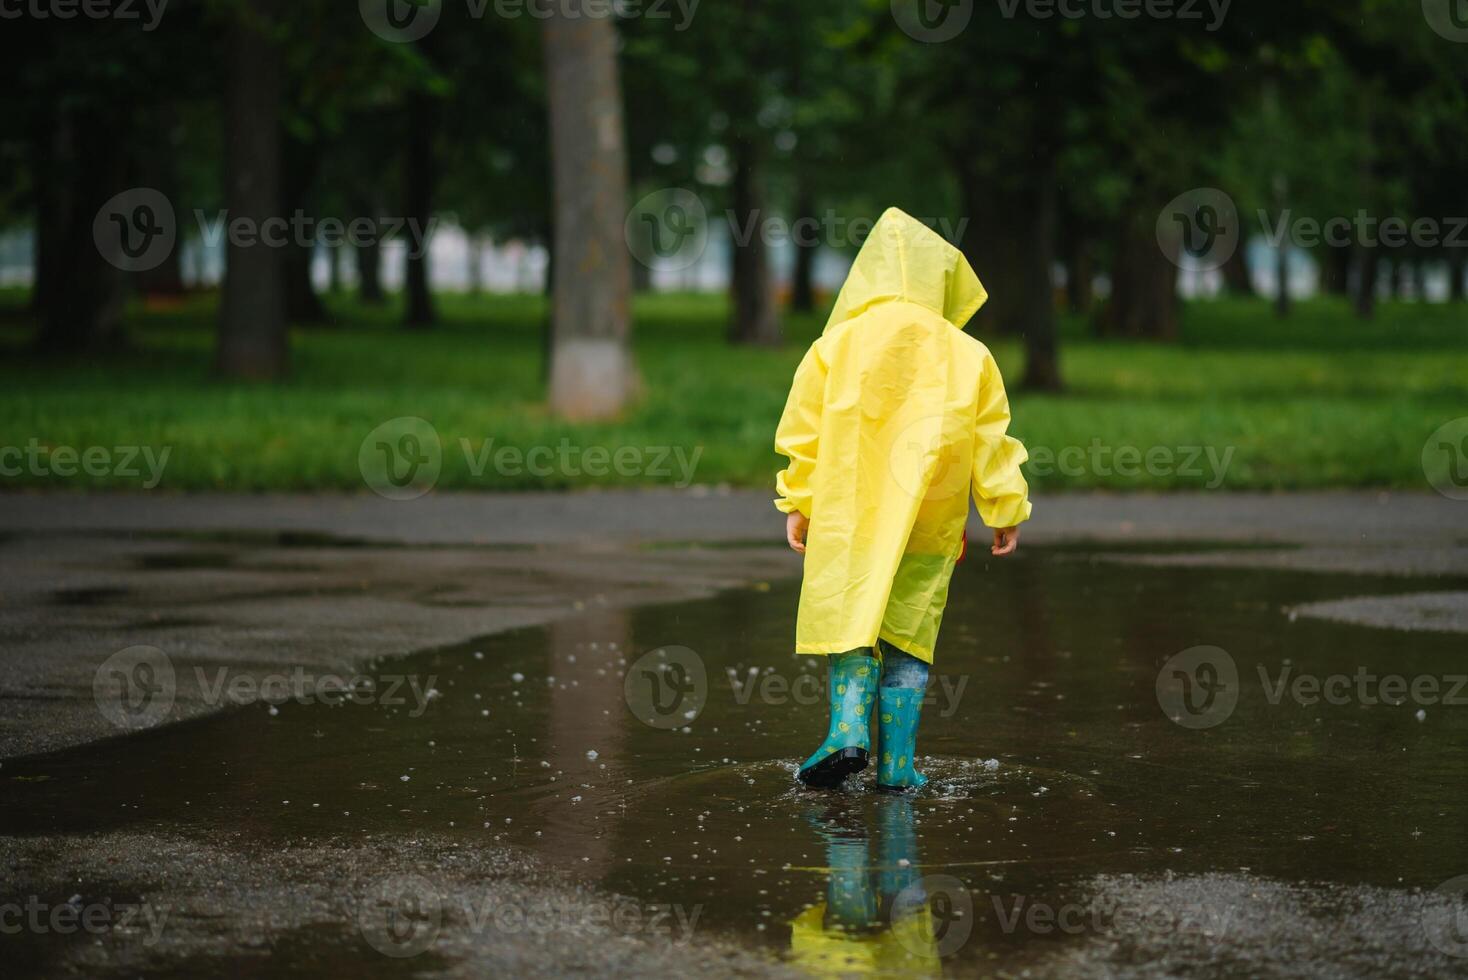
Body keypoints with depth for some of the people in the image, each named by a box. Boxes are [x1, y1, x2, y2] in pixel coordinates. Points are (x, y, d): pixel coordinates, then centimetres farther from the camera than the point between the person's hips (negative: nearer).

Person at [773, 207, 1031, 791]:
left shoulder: (836, 345, -1)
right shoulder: (969, 357, 2)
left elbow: (803, 433, 2)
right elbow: (991, 443, 5)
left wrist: (797, 504, 11)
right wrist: (1005, 512, 15)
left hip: (849, 518, -1)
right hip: (931, 524, 1)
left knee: (851, 619, 6)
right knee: (909, 633, 8)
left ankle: (849, 727, -16)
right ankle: (896, 762, 4)